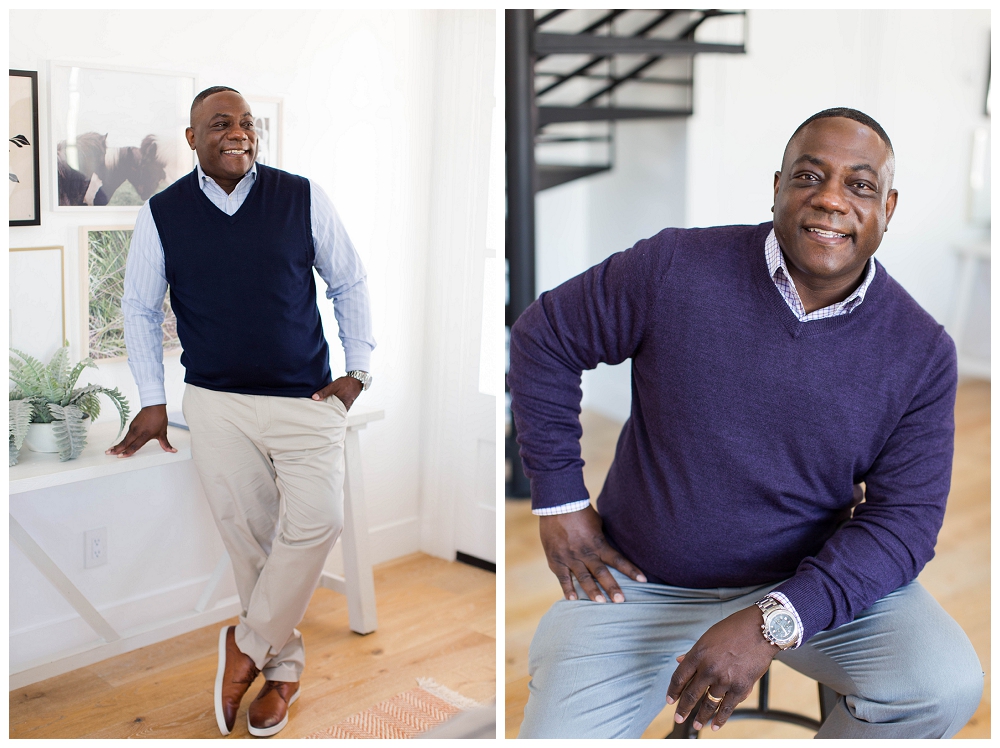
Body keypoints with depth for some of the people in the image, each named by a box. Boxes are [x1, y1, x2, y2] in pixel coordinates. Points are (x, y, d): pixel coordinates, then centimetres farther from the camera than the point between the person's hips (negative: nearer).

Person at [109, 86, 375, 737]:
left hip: (307, 398, 0)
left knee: (317, 521, -14)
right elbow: (139, 307, 12)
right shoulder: (162, 214, 3)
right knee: (249, 536, 3)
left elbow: (350, 283, 8)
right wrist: (152, 399, 8)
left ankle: (249, 645, 8)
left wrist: (358, 369, 3)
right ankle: (283, 666, 20)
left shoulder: (303, 198, 0)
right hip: (217, 403, 1)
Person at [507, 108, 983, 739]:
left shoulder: (923, 351, -8)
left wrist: (773, 623, -25)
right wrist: (560, 499, -3)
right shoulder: (676, 268, -12)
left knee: (948, 686, -22)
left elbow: (905, 518, -11)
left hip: (807, 580, 2)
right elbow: (545, 337, -1)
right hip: (640, 584, -1)